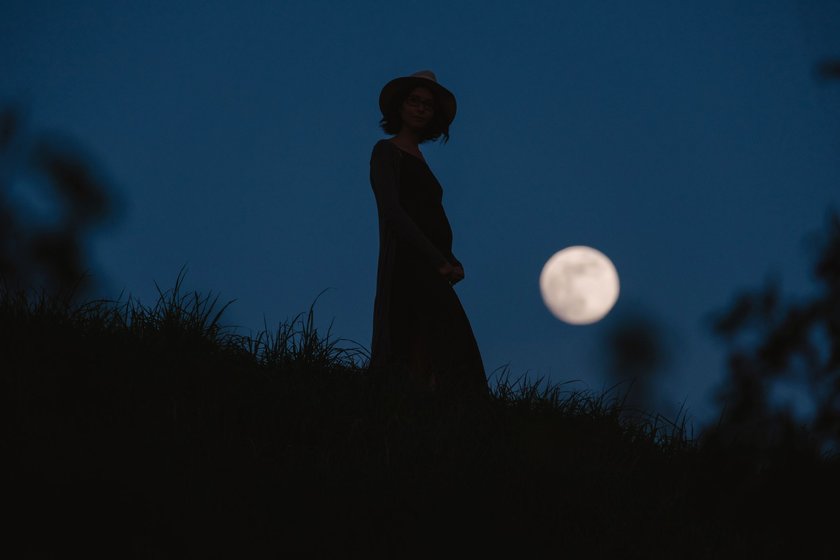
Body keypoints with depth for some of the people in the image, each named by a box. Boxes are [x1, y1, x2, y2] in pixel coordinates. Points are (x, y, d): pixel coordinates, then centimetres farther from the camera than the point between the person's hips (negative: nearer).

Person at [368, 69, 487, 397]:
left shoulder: (418, 163, 26)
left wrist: (453, 264, 2)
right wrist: (439, 260, -17)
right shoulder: (386, 151, 1)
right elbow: (391, 211, -12)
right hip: (407, 268, -8)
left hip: (429, 272, 8)